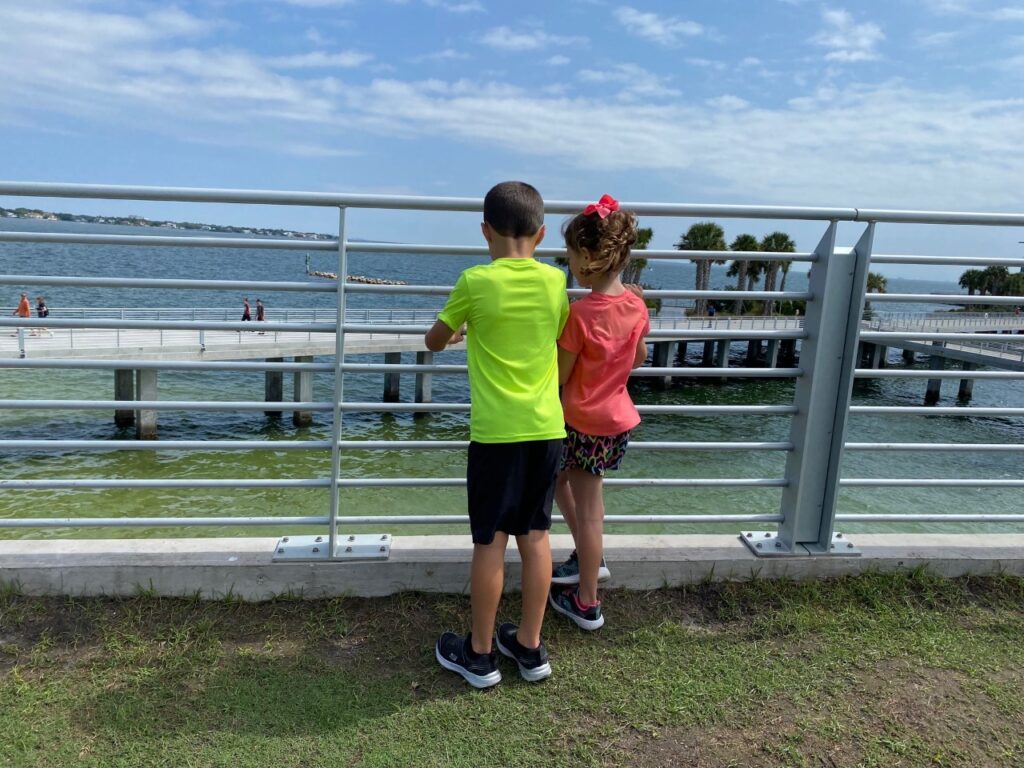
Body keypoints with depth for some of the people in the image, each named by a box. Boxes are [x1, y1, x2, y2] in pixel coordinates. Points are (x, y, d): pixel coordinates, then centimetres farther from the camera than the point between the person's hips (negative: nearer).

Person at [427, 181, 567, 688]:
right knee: (535, 537, 13)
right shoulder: (556, 281, 1)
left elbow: (434, 341, 4)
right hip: (547, 428, 4)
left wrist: (455, 332, 27)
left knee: (490, 542, 6)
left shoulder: (475, 282, -10)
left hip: (496, 431, -4)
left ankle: (479, 655, 21)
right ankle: (529, 647, 26)